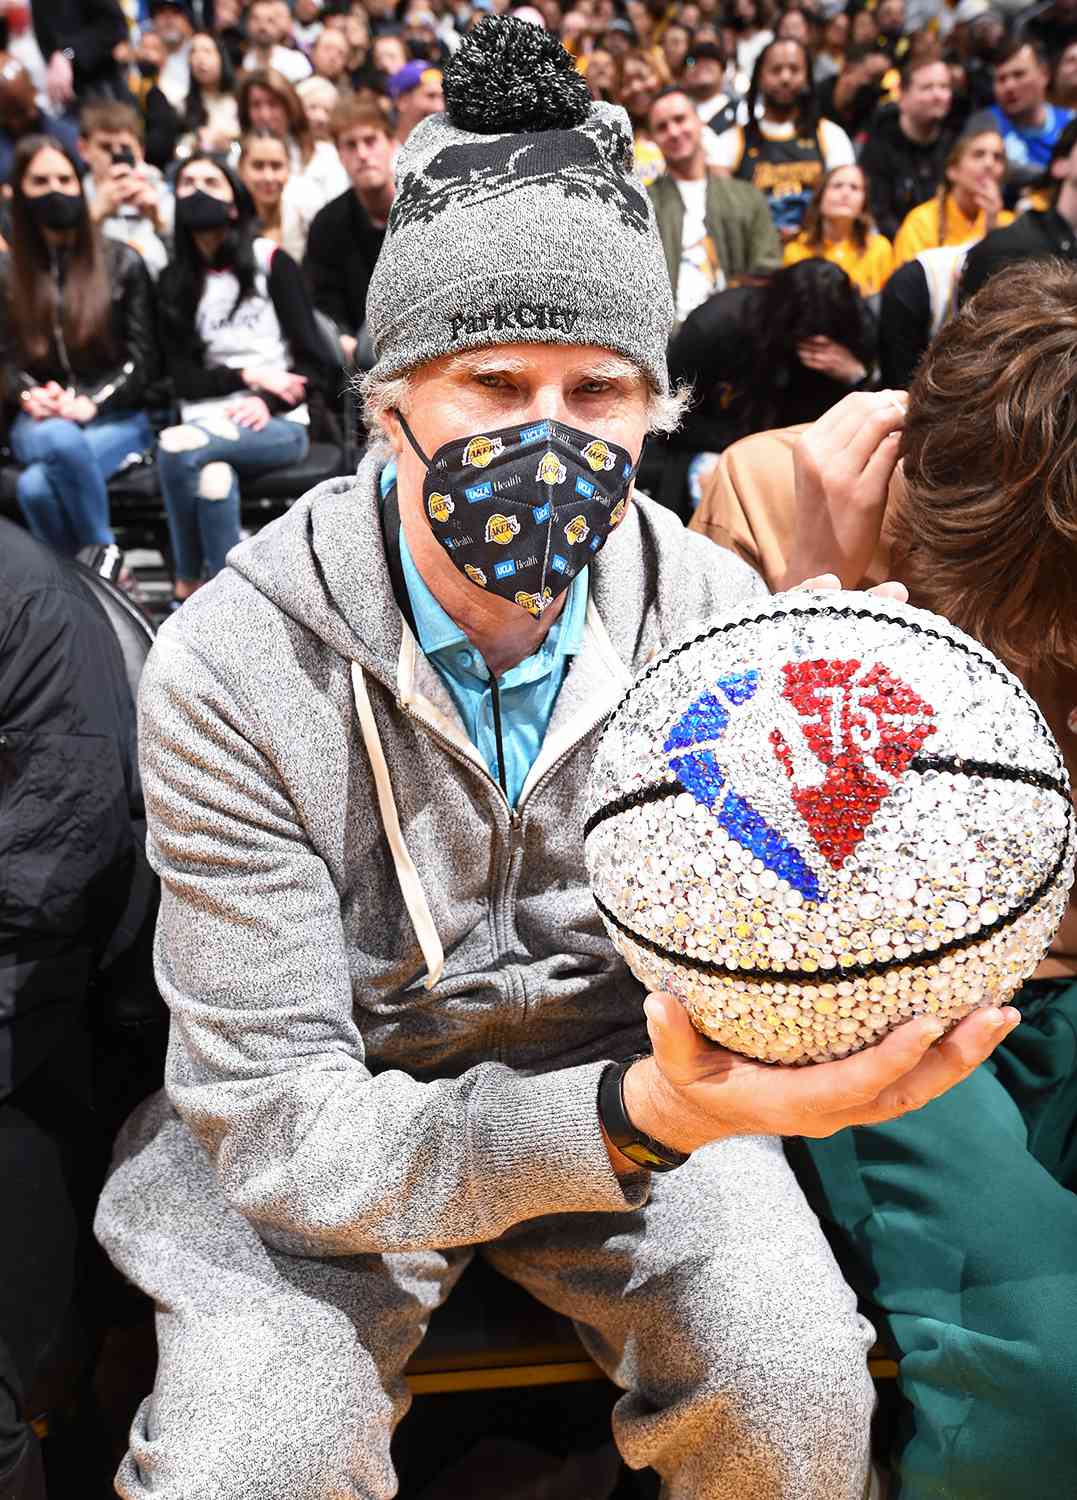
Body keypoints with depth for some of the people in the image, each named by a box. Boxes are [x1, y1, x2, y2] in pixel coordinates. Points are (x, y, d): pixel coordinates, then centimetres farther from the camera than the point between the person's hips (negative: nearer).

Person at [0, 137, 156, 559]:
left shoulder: (123, 263, 8)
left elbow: (143, 359, 2)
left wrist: (91, 404, -14)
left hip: (117, 417, -2)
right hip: (40, 423, 2)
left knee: (36, 485, -34)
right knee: (57, 439, -38)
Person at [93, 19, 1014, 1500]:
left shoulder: (717, 615, -13)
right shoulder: (229, 671, -23)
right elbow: (282, 1130, -24)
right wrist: (633, 1120, -40)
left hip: (626, 1077, 2)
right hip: (337, 1113, -1)